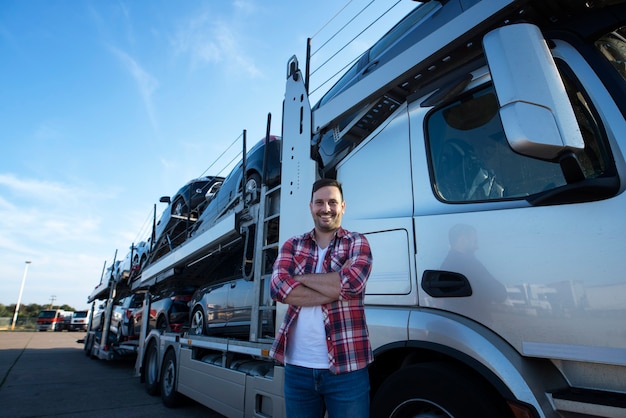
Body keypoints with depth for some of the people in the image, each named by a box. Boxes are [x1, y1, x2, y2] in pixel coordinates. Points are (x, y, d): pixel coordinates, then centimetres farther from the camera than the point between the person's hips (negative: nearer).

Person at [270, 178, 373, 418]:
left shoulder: (357, 242, 1)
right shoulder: (292, 245, 7)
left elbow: (352, 283, -19)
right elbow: (278, 288, -10)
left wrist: (300, 277, -9)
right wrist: (335, 290, -15)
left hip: (346, 367, -2)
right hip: (298, 367, 3)